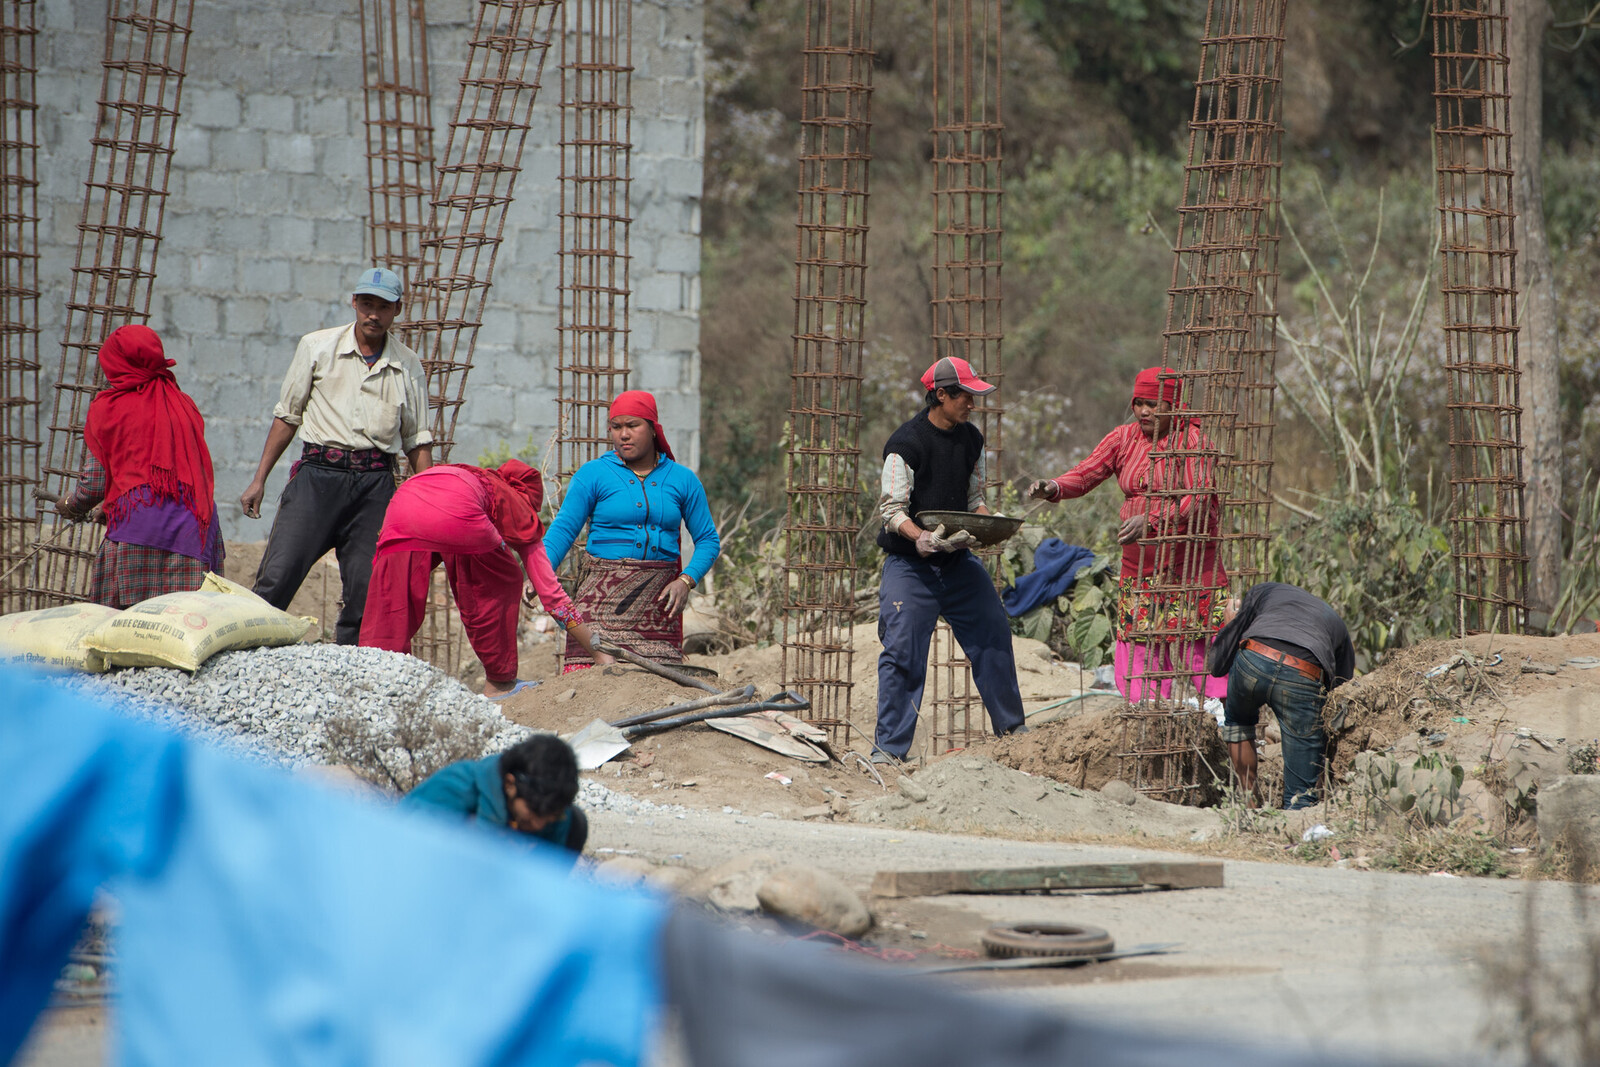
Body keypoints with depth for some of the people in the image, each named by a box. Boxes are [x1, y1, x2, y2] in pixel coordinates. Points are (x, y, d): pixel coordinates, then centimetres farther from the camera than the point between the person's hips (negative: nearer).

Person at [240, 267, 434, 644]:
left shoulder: (408, 368, 12)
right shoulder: (317, 347, 7)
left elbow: (418, 442, 15)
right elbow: (287, 416, 12)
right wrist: (259, 480, 8)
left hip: (376, 484, 2)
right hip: (318, 474, -2)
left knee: (367, 591, -5)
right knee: (276, 578, -13)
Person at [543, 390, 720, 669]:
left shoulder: (682, 480, 12)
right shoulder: (593, 475, 5)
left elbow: (708, 540, 14)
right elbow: (562, 531, 0)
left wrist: (686, 581, -4)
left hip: (659, 596, 2)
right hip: (605, 593, -2)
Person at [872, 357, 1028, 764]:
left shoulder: (970, 438, 7)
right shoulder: (906, 443, -15)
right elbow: (892, 509, -15)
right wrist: (921, 537, -32)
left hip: (958, 561, 7)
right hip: (909, 563, -7)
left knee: (993, 635, 7)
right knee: (903, 653, -10)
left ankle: (1010, 727, 22)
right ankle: (888, 747, -6)